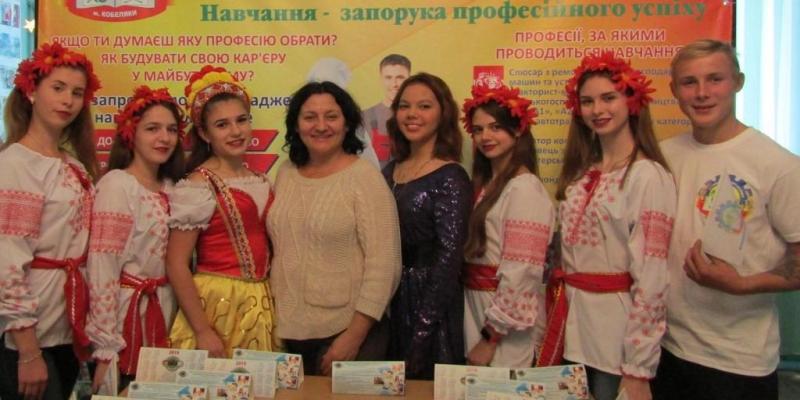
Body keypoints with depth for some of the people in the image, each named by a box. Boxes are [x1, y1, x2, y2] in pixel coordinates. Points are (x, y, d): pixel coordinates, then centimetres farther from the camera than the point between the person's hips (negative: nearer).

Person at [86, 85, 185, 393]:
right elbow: (102, 268, -17)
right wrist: (106, 349, -19)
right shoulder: (117, 185, -12)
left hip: (165, 315, 7)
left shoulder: (170, 187, 9)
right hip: (128, 313, -7)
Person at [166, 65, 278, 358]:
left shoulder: (262, 182, 7)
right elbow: (176, 266, -14)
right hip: (218, 306, -6)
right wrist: (203, 331, -16)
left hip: (262, 307, 6)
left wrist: (268, 306, 12)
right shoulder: (196, 188, -12)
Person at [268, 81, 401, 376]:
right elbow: (279, 249, 12)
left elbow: (383, 263, -15)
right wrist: (278, 322, 9)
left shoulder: (365, 177, -11)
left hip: (345, 330, -5)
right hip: (289, 330, 5)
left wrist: (354, 335, -16)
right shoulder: (285, 174, 5)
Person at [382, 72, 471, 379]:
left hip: (430, 304, -6)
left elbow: (449, 259, -17)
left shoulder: (450, 178, -13)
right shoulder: (390, 171, 7)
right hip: (389, 302, 6)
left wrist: (421, 333, -17)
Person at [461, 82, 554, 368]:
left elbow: (520, 273, -20)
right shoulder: (483, 185, 11)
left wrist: (490, 338, -16)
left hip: (505, 323, -8)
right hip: (474, 309, 8)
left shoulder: (524, 188, -15)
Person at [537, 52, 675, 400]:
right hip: (570, 325, 7)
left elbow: (650, 280, -17)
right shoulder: (580, 173, 9)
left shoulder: (648, 176, -14)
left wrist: (638, 370, -17)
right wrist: (550, 324, 12)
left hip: (616, 327, -7)